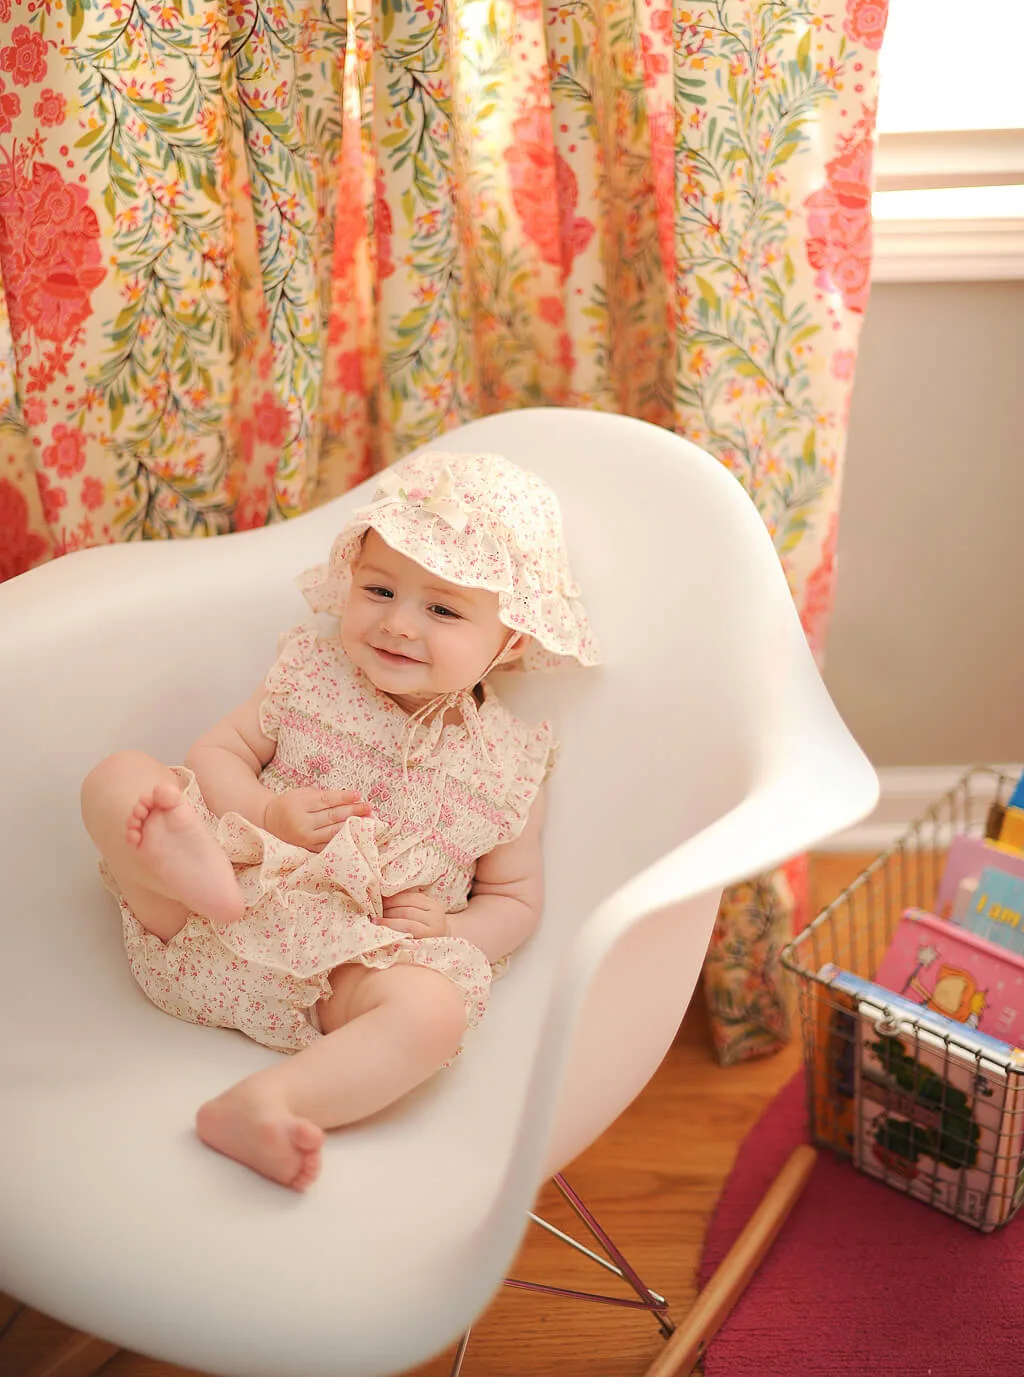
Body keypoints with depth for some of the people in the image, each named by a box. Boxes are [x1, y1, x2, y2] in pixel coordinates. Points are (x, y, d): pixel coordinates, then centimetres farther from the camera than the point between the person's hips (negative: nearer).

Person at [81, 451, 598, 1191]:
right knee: (121, 777, -17)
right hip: (208, 933, 2)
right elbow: (214, 753, 8)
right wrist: (266, 812, -14)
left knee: (437, 1007, -33)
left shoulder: (508, 764, 5)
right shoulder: (313, 673, 8)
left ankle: (261, 1103, -44)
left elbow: (515, 898, 13)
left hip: (342, 973, -1)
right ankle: (192, 868, -46)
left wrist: (452, 931, -10)